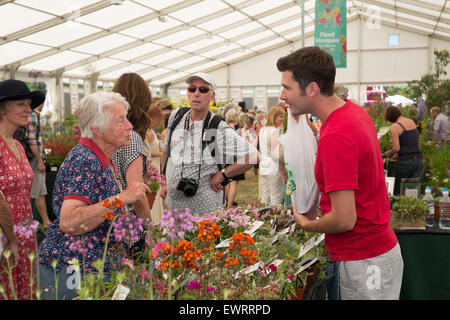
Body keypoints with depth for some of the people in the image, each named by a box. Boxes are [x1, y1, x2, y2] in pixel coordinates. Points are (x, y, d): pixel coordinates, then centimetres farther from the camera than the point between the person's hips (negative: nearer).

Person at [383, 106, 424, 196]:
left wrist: (389, 153, 6)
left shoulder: (395, 126, -7)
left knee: (398, 192, 8)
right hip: (418, 159, 6)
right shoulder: (412, 122, 13)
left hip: (405, 161, -6)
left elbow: (396, 148, -14)